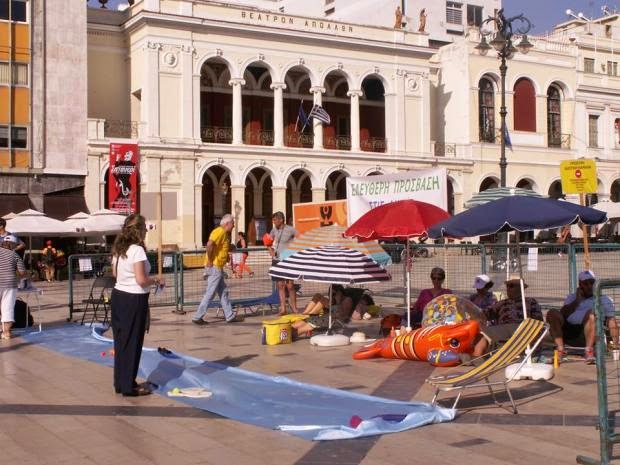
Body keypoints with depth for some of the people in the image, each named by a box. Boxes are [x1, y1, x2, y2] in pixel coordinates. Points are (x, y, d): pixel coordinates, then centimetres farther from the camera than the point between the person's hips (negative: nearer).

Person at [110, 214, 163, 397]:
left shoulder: (119, 249, 8)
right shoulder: (137, 250, -18)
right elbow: (141, 280, -21)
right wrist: (156, 280, -5)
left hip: (118, 295, 8)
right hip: (134, 300, -8)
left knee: (121, 341, 15)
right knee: (132, 343, 2)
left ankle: (120, 383, 24)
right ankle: (129, 386, 10)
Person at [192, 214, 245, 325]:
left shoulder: (224, 233, 16)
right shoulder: (220, 231, -15)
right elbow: (209, 244, -29)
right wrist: (210, 260, -22)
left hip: (218, 267, 10)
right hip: (214, 267, -10)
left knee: (224, 292, 14)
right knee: (210, 293, -6)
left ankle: (230, 316, 20)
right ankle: (197, 317, 0)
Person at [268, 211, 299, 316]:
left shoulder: (290, 230, -8)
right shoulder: (274, 230, 8)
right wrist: (271, 251, 9)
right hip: (276, 260, 5)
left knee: (290, 285, -5)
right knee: (280, 285, 5)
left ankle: (294, 308, 7)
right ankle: (283, 309, 9)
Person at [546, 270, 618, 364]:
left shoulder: (603, 299, 19)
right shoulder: (572, 297, 27)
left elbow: (611, 321, 5)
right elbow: (562, 315, 10)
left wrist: (615, 343, -10)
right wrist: (577, 300, 5)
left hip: (588, 333, -2)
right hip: (568, 332, 2)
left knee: (591, 312, -31)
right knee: (552, 313, -22)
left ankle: (589, 351, -44)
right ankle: (560, 349, -35)